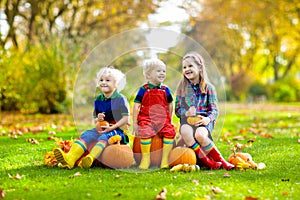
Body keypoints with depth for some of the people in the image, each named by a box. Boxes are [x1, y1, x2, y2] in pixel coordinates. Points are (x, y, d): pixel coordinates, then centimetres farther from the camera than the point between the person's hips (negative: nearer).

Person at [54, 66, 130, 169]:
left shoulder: (120, 99, -6)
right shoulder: (98, 100, 12)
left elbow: (126, 119, -12)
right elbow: (95, 119, 18)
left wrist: (112, 128, -22)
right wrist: (98, 119, -7)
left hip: (117, 130, -5)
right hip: (102, 129, 6)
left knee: (104, 137, -35)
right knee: (86, 135, -20)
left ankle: (90, 158, -60)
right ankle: (70, 158, -40)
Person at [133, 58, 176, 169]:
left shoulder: (165, 90, 10)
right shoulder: (143, 90, 0)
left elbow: (170, 105, 22)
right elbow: (136, 106, 1)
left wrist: (169, 119, 19)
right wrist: (135, 123, -3)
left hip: (163, 119, 3)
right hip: (146, 119, -3)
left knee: (170, 132, -21)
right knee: (145, 132, -30)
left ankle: (165, 159, -11)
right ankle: (145, 158, -16)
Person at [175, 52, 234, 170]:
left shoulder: (208, 87, 8)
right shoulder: (182, 87, 12)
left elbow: (214, 110, 4)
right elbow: (177, 109, 11)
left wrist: (208, 118, -18)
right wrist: (186, 113, -11)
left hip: (204, 120, -1)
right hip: (187, 120, 1)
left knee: (200, 134, -36)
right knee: (185, 132, -35)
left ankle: (219, 160, -23)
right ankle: (206, 161, -32)